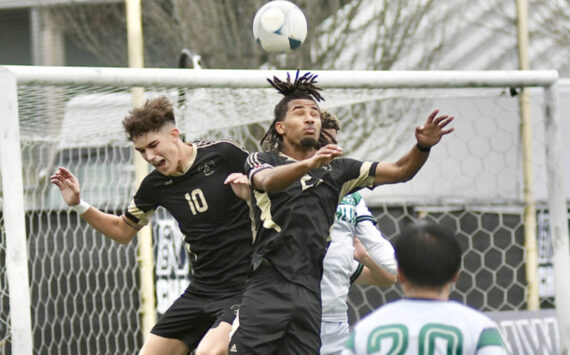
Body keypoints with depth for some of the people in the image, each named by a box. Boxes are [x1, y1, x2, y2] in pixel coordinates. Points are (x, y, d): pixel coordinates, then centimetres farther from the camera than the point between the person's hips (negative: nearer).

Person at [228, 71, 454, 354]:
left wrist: (423, 147, -7)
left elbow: (399, 171, 14)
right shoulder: (262, 161, 8)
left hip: (309, 296, 4)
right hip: (266, 287, -4)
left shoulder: (336, 170, 19)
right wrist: (308, 164, -36)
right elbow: (268, 181, -17)